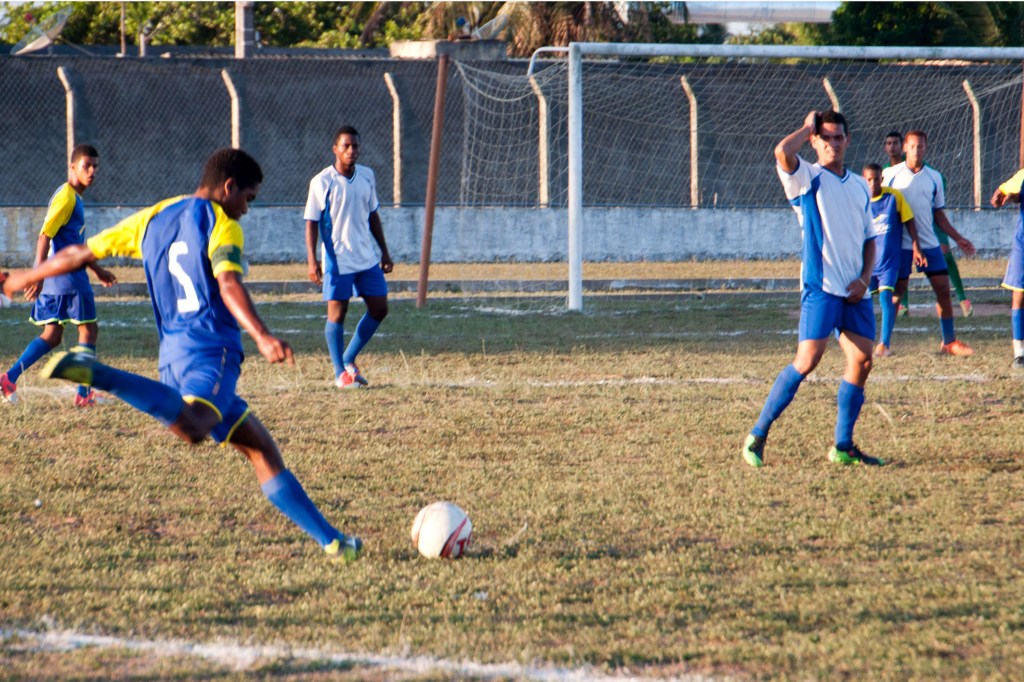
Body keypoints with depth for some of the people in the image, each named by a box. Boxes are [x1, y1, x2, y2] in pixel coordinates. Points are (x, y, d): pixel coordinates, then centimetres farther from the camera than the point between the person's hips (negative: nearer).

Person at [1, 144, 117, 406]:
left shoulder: (74, 198, 18)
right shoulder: (66, 197, -13)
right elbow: (44, 236, -20)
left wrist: (97, 270, 34)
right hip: (68, 278, -10)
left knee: (52, 336, 10)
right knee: (89, 330, 0)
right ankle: (84, 393, 3)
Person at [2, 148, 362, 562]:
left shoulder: (152, 219, 23)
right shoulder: (221, 224, 2)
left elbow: (79, 254, 28)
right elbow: (228, 284, -17)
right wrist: (262, 337, -30)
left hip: (173, 350, 9)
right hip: (211, 346, -9)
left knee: (260, 447, 11)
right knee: (192, 427, -37)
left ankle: (331, 541, 8)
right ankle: (95, 374, -45)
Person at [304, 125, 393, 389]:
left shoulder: (367, 176, 6)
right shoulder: (322, 182, -9)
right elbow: (312, 222, -7)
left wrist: (384, 252, 16)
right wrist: (312, 261, -15)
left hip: (367, 258, 6)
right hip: (337, 260, -6)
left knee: (379, 308, 5)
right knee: (337, 312, -4)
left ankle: (348, 360, 19)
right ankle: (340, 373, 6)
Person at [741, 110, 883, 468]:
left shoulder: (859, 186, 17)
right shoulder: (807, 178, -2)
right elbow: (783, 151, -24)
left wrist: (864, 278, 4)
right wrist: (809, 127, -5)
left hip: (855, 291, 6)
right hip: (821, 286, -6)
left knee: (862, 361, 0)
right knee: (807, 360, -14)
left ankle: (843, 446, 10)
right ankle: (757, 436, -7)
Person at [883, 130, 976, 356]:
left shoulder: (934, 177, 9)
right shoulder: (890, 174, -1)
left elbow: (938, 214, 16)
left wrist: (957, 238, 12)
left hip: (929, 243, 3)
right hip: (900, 243, -3)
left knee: (943, 289, -2)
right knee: (896, 292, -3)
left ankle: (949, 341, 7)